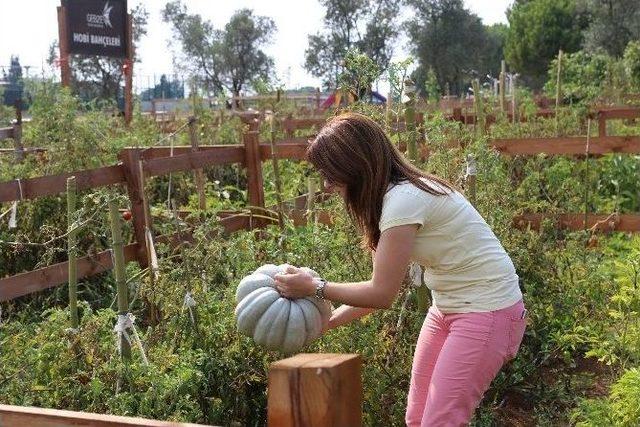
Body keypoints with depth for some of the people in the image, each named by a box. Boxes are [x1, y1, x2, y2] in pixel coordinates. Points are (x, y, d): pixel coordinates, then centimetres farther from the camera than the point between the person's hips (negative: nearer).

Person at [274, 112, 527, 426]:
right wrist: (326, 321, 4)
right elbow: (383, 289, 7)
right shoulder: (394, 194, 4)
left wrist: (314, 288, -9)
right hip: (448, 308, 9)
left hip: (488, 310, -9)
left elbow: (382, 294, -19)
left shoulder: (403, 200, -24)